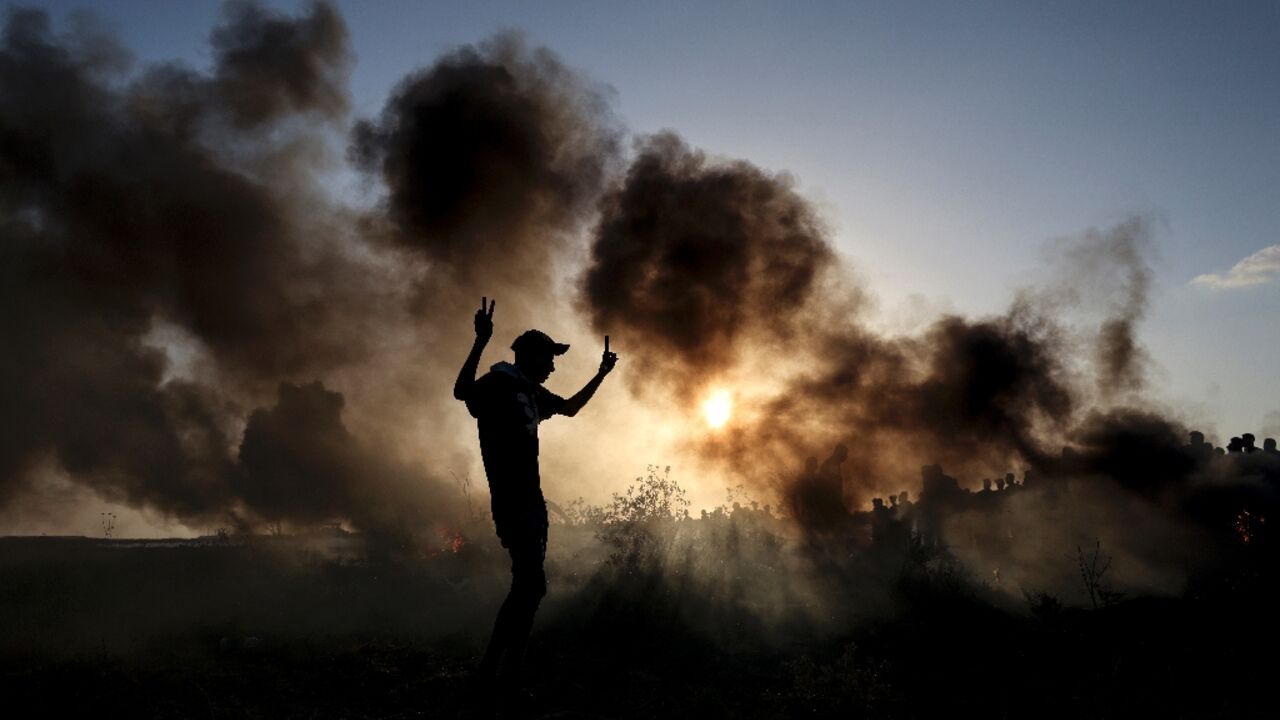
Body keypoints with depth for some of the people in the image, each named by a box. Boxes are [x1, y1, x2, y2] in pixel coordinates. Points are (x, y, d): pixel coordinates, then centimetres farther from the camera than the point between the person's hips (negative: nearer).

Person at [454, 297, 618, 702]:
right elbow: (461, 392, -30)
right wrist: (480, 342, -40)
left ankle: (497, 672, 21)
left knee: (527, 585, 12)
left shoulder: (533, 393, 17)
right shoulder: (497, 384, -8)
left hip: (531, 500, 10)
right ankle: (496, 673, -3)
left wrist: (601, 375, 31)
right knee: (531, 585, -13)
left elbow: (570, 408, 34)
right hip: (510, 501, -10)